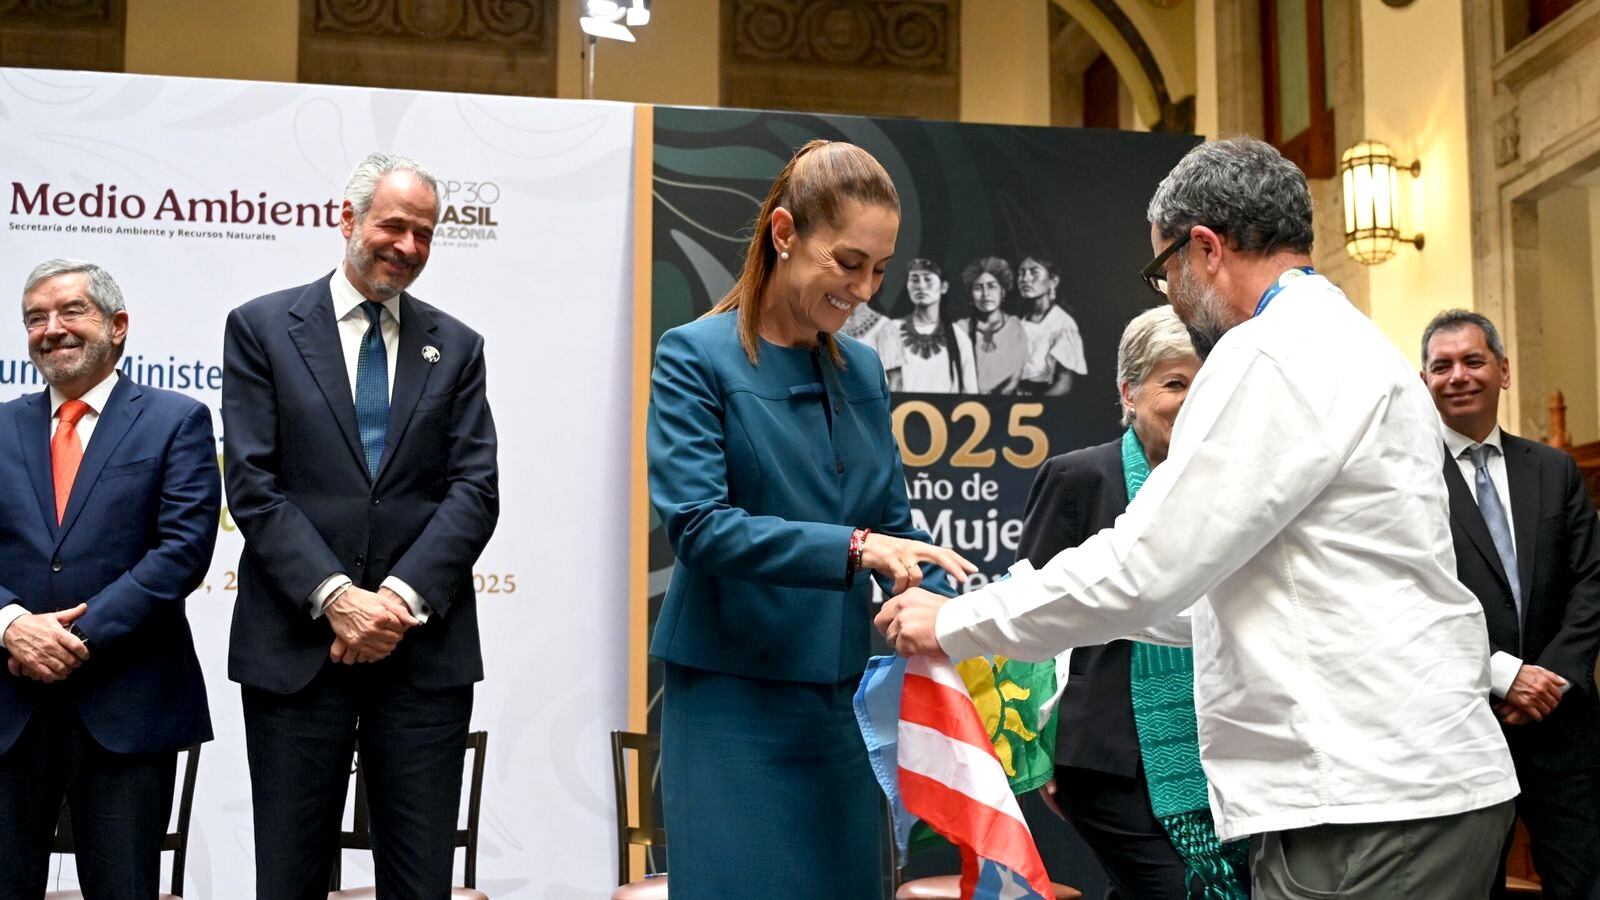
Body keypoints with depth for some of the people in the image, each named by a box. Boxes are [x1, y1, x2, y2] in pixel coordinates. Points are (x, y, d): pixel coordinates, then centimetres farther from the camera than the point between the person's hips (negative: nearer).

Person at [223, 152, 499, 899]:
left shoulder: (456, 346, 11)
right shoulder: (262, 327, 4)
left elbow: (476, 489, 2)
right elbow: (252, 484, -4)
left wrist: (404, 596, -12)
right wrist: (335, 597, -14)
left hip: (424, 648, 2)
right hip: (296, 644, -1)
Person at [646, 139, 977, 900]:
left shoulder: (863, 370, 9)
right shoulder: (696, 356, -8)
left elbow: (894, 524, 11)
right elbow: (697, 524, -18)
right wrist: (850, 548, -27)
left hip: (842, 698, 6)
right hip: (734, 698, -6)